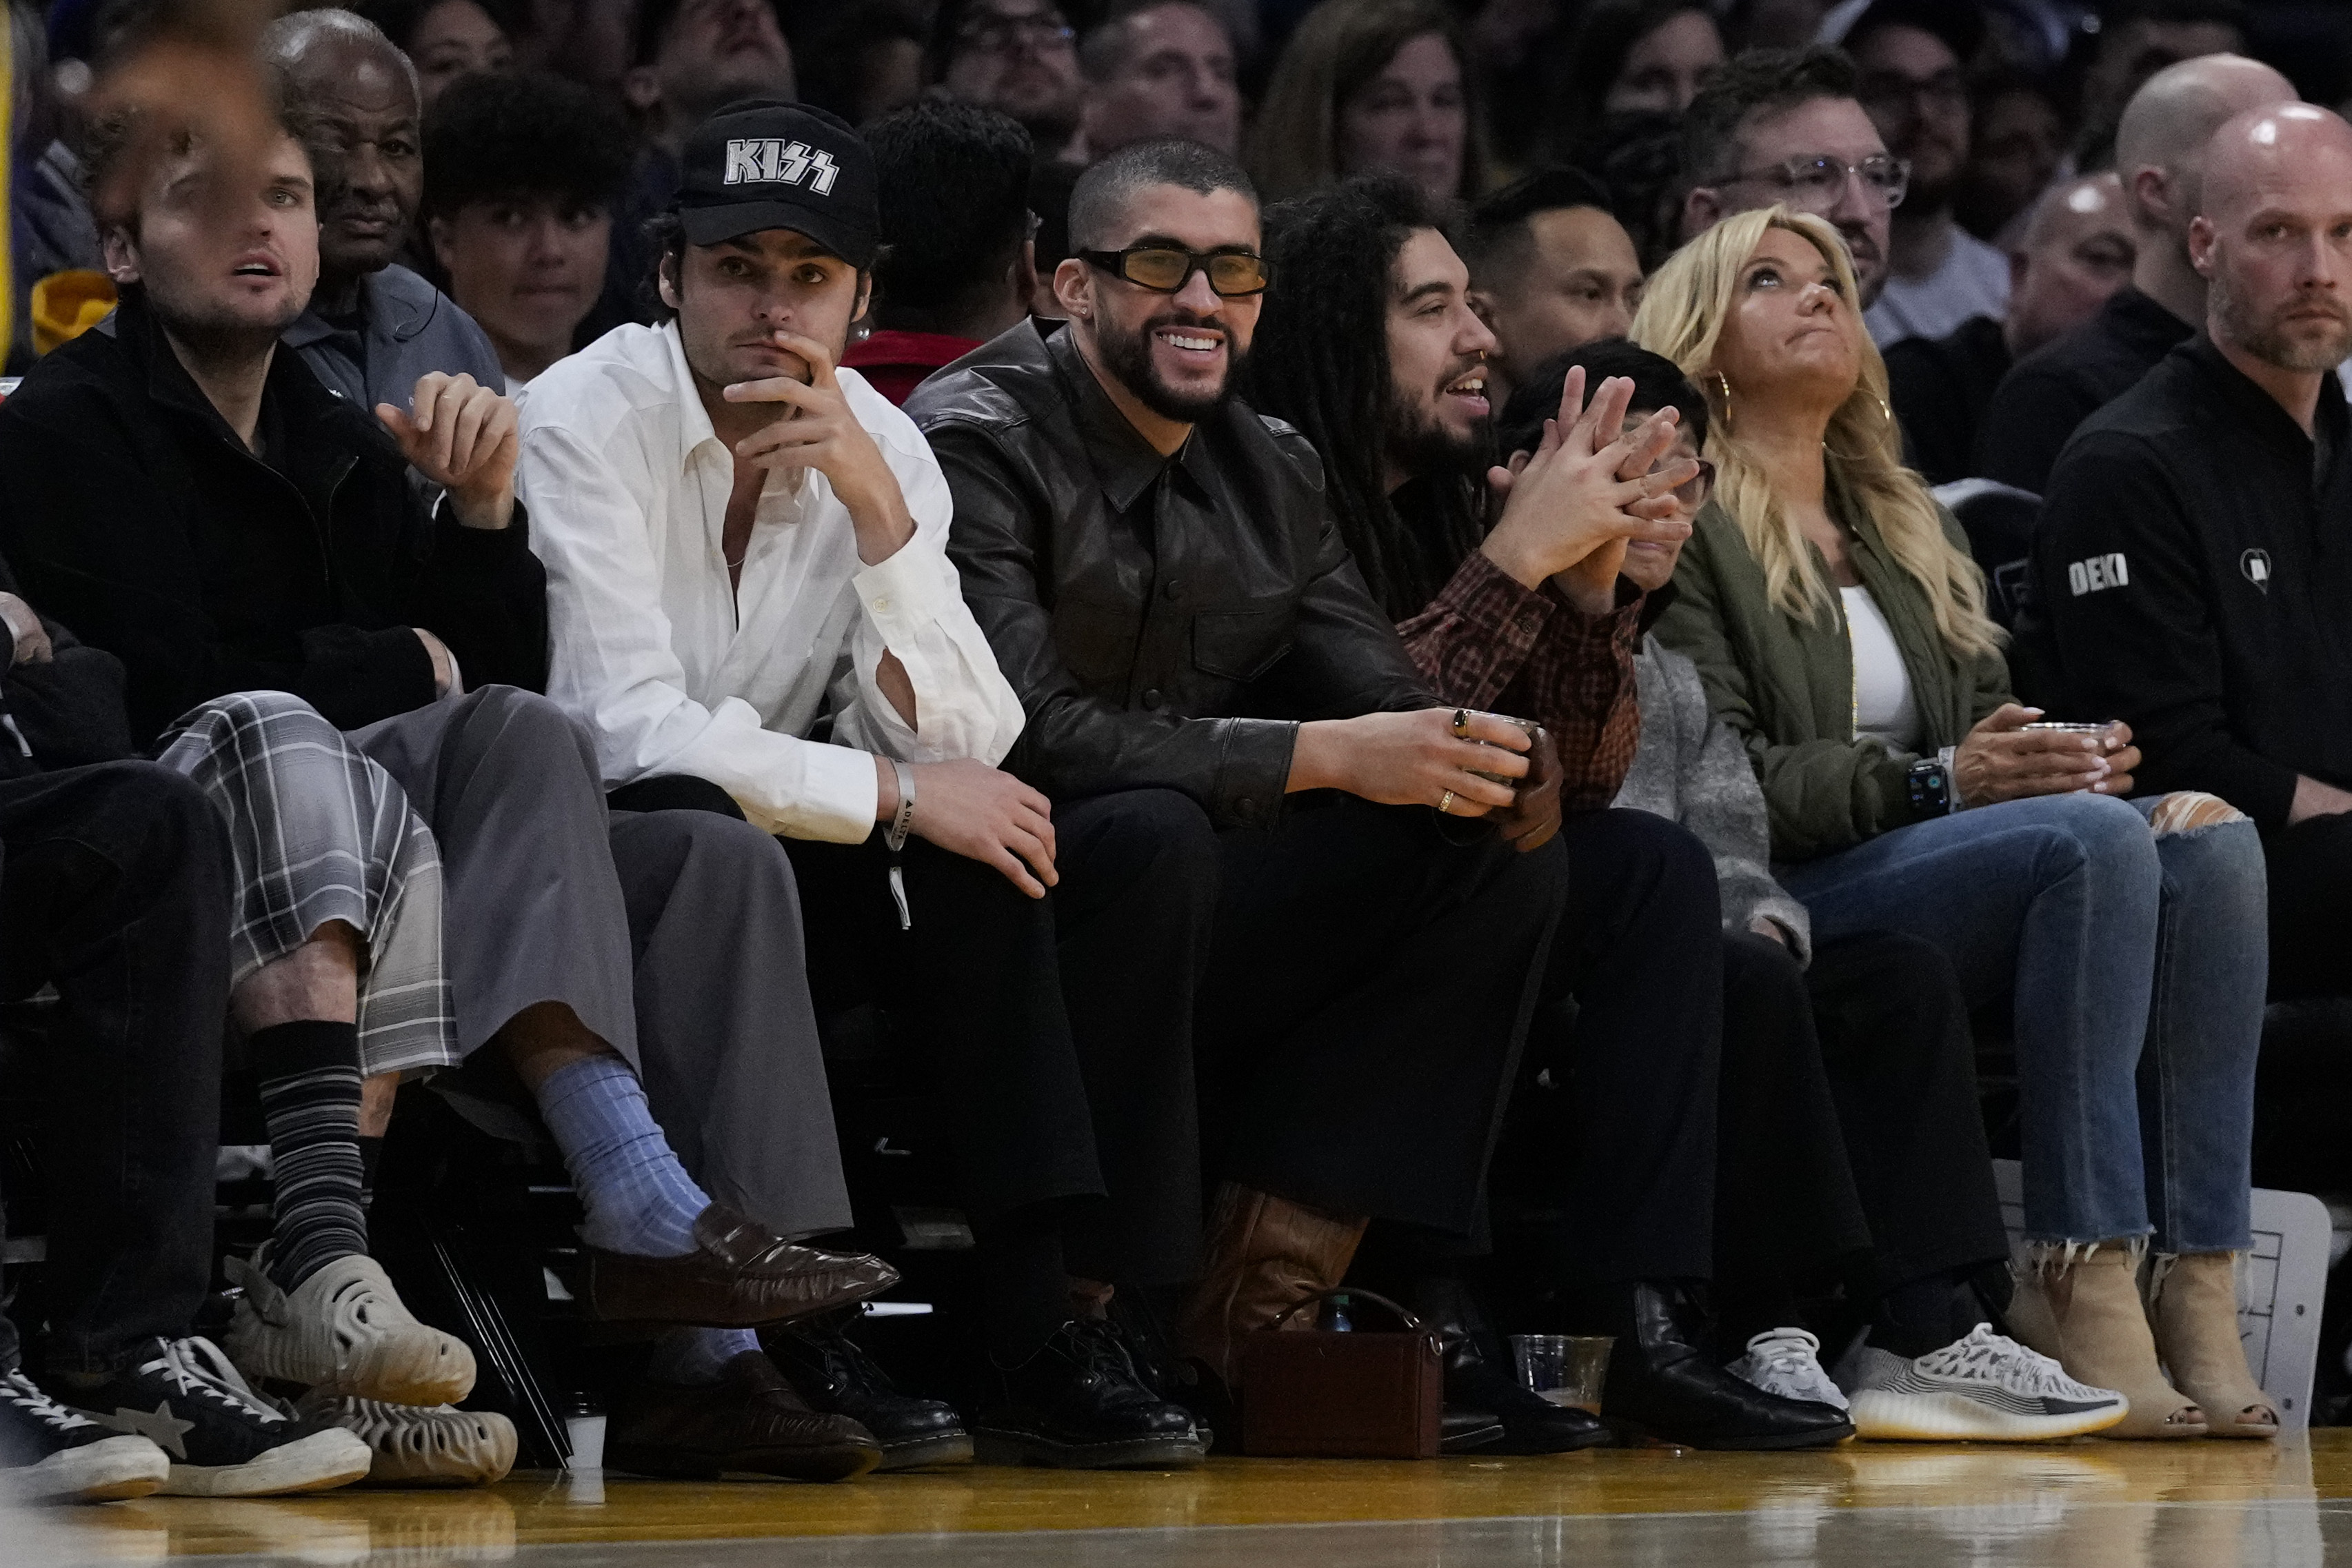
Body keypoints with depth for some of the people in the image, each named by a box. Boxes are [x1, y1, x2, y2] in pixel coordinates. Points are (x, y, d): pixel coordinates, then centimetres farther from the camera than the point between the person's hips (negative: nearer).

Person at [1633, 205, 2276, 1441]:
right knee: (2093, 839, -32)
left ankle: (2196, 1281, -31)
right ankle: (2080, 1281, -36)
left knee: (2211, 841, -21)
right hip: (1785, 899, -7)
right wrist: (1933, 783, -19)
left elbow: (1989, 727, 23)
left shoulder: (1910, 526, 29)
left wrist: (2071, 756, -2)